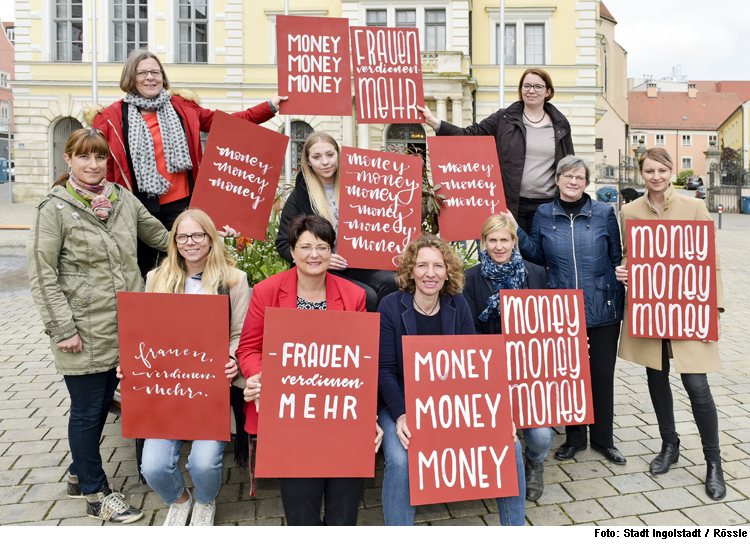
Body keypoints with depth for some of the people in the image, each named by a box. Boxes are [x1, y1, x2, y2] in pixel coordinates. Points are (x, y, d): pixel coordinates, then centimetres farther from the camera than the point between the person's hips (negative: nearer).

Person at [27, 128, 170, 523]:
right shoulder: (55, 209, -9)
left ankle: (80, 474, 39)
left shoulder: (123, 199, 6)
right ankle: (96, 495, 23)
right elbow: (42, 273, -10)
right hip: (84, 332, -5)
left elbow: (160, 236, 19)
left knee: (102, 403, 18)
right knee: (87, 410, 6)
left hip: (122, 327, 6)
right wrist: (62, 328, -14)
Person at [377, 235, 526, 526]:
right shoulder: (391, 306, -8)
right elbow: (385, 370, -9)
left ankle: (515, 525, 7)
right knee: (400, 460, -30)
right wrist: (401, 416, -24)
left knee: (509, 443, -14)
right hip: (403, 402, -3)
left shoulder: (458, 305, 2)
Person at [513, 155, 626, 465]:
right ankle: (574, 437, 29)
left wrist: (623, 292, -3)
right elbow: (538, 255, 8)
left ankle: (603, 438, 27)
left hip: (602, 310, -1)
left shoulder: (604, 213, 1)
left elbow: (617, 259, 6)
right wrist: (515, 233, -4)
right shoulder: (544, 215, 4)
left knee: (602, 374, 8)